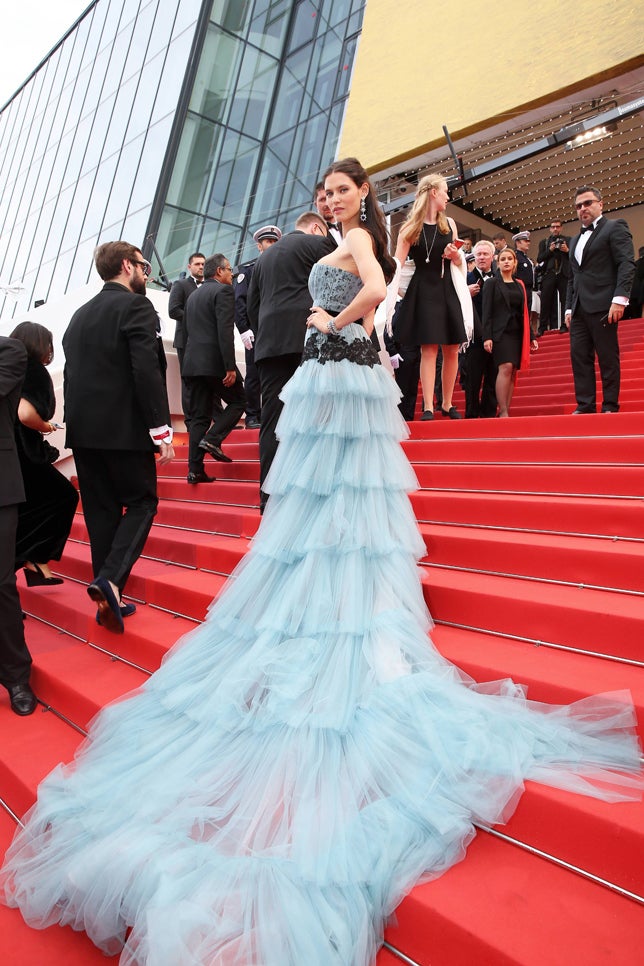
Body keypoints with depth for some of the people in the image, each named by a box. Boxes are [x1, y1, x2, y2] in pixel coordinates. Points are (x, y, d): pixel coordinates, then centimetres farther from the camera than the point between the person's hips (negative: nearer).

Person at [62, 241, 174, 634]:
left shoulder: (80, 314, 17)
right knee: (142, 502, 5)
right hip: (123, 428, -7)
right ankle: (111, 579, -13)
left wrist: (78, 424, 19)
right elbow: (147, 371, -17)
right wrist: (162, 431, -16)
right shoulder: (136, 306, -7)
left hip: (83, 429, 7)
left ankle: (110, 600, 14)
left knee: (101, 510, 10)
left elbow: (72, 372, 16)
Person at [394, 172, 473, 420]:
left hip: (449, 291, 4)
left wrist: (456, 256, -5)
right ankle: (428, 407, -6)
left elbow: (459, 262, 18)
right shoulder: (412, 227, -1)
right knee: (428, 350, -8)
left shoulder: (449, 224, 11)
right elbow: (397, 263, -8)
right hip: (423, 292, -4)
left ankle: (447, 404, 14)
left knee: (451, 350, 3)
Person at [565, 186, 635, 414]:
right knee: (579, 357, 1)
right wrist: (569, 307, 14)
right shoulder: (575, 240, 25)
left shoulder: (615, 227, 4)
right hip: (579, 309, 7)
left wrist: (620, 298, -18)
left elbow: (627, 264, -7)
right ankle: (585, 406, 3)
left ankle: (610, 406, 0)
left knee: (608, 357, -5)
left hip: (602, 306, -7)